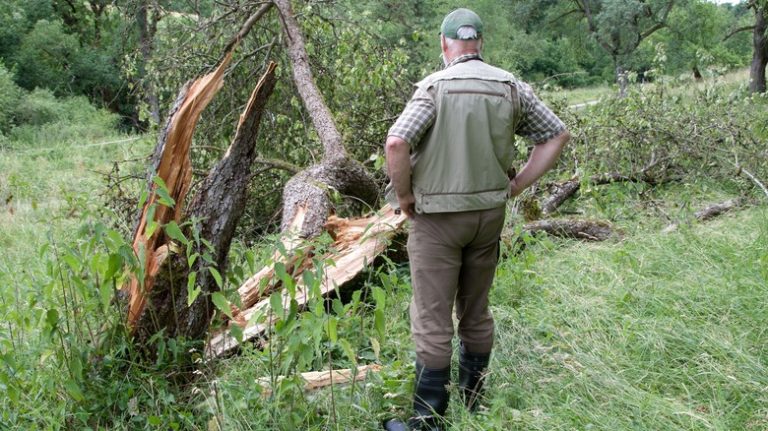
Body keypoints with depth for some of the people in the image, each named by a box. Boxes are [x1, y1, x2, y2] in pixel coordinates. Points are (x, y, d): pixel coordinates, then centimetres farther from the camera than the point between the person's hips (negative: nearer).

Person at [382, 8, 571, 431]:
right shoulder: (511, 87, 2)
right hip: (490, 213, 5)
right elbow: (557, 135, 8)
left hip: (438, 217, -5)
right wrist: (517, 185, 9)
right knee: (476, 314, 18)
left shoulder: (435, 86, -11)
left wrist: (404, 195, -8)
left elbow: (396, 143, -23)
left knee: (432, 322, 1)